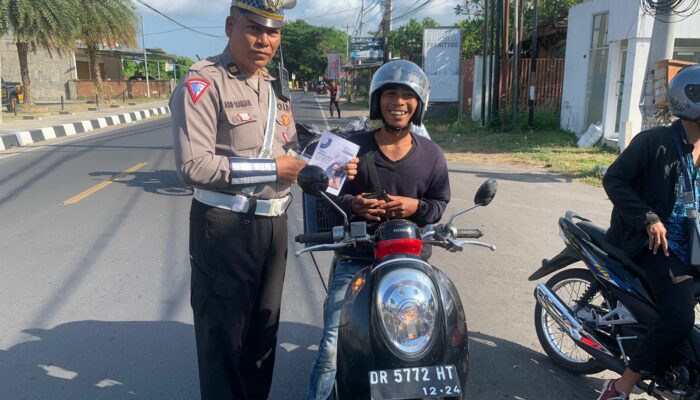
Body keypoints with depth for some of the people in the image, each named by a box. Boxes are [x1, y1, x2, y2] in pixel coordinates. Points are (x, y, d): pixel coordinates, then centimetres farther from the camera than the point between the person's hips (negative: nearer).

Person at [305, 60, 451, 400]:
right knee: (333, 347, -5)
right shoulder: (352, 147, -1)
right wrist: (352, 204, -18)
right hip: (356, 260, -1)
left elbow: (440, 204, 10)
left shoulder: (431, 155, 5)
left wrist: (416, 207, -12)